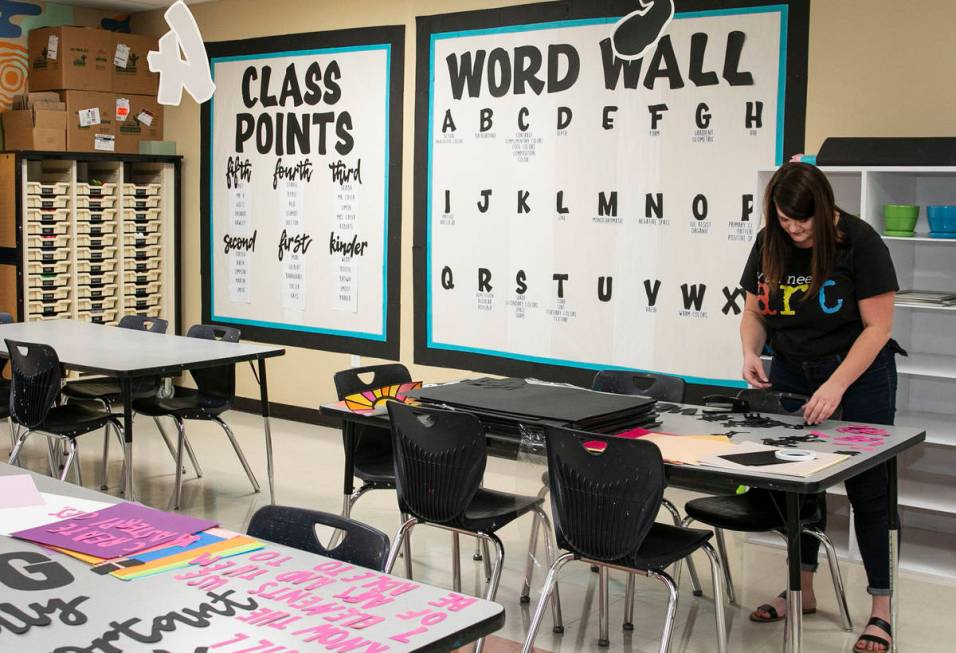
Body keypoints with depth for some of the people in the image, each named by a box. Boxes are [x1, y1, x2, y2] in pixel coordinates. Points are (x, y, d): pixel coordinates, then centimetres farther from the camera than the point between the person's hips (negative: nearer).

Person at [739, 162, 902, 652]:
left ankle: (881, 609, 9)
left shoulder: (859, 242, -18)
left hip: (857, 374, -5)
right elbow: (754, 313, 4)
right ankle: (801, 591, 24)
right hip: (792, 374, 5)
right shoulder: (769, 244, -5)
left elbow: (878, 326, -19)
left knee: (866, 489, 0)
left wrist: (836, 386, -28)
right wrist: (750, 354, -16)